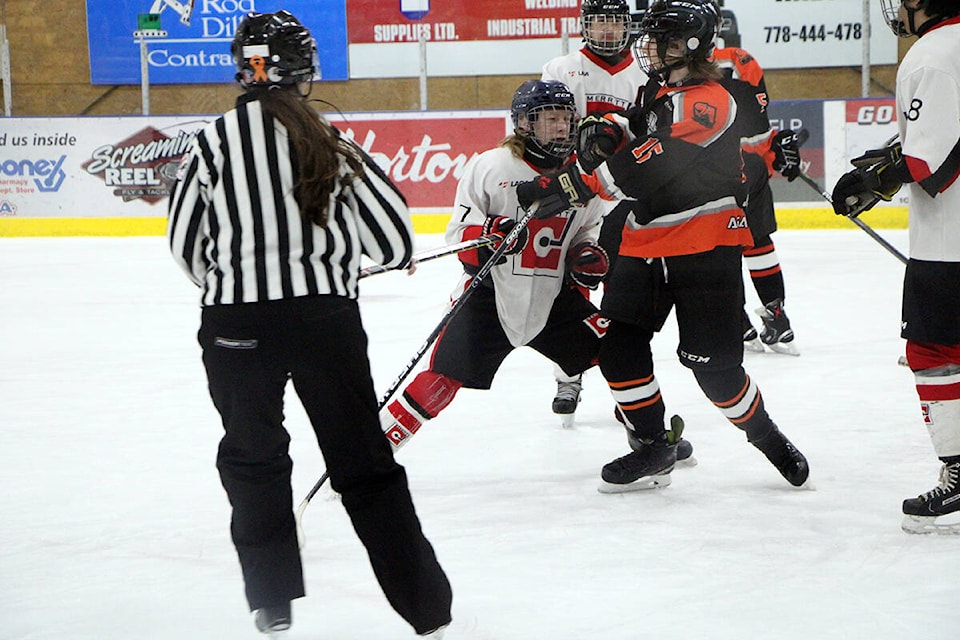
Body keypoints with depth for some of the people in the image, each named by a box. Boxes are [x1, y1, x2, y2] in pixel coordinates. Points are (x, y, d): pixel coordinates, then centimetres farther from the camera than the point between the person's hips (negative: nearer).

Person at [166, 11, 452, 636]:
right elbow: (392, 236, 0)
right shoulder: (330, 141, -3)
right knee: (364, 463, 7)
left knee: (253, 455, 20)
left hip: (235, 325, 0)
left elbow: (186, 245, 6)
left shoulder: (212, 143, -2)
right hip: (325, 318, 0)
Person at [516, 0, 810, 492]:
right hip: (644, 246, 8)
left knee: (713, 365, -6)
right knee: (618, 347, -3)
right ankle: (652, 448, 9)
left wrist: (570, 185, -28)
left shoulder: (708, 101, -18)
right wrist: (606, 132, -2)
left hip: (705, 252, -8)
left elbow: (651, 166, -27)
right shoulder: (662, 91, 13)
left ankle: (767, 437, 19)